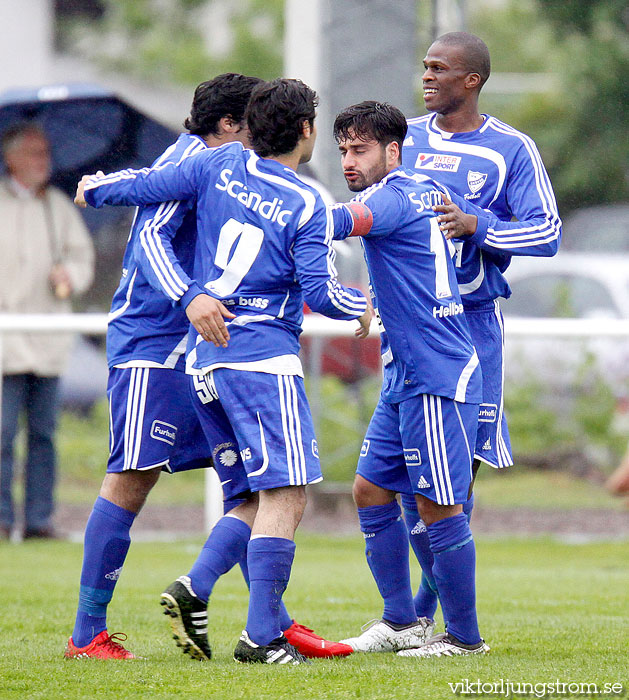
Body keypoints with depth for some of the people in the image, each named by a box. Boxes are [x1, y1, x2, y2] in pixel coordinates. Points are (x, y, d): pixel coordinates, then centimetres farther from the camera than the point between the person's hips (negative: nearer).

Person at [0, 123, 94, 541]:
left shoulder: (60, 206, 14)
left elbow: (82, 254, 16)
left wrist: (69, 276, -5)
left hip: (48, 340, 4)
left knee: (44, 432, 4)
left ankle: (39, 521, 7)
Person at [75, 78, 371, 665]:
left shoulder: (222, 164, 6)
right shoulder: (307, 206, -6)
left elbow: (145, 186, 7)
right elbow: (320, 292, -8)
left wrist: (94, 188, 26)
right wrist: (362, 306, 13)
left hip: (203, 352, 7)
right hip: (263, 356, -7)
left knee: (260, 496, 12)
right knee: (286, 495, -10)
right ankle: (260, 636, -20)